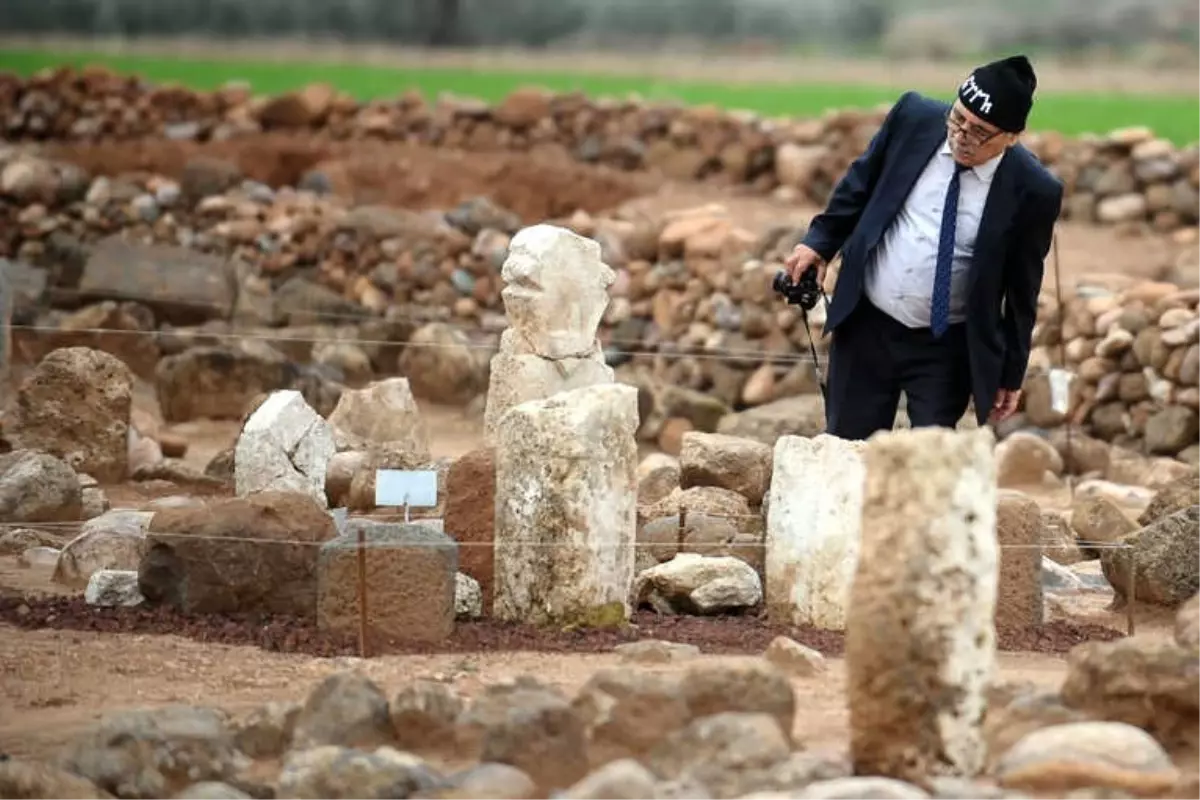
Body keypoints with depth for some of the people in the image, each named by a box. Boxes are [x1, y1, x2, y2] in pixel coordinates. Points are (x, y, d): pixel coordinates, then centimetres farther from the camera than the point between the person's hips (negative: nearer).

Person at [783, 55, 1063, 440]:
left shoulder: (1033, 191, -16)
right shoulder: (915, 117, -10)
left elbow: (1022, 290, -5)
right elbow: (859, 184, 8)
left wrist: (1010, 376, 1)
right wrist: (819, 242, 1)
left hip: (947, 350, -3)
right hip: (865, 325, 3)